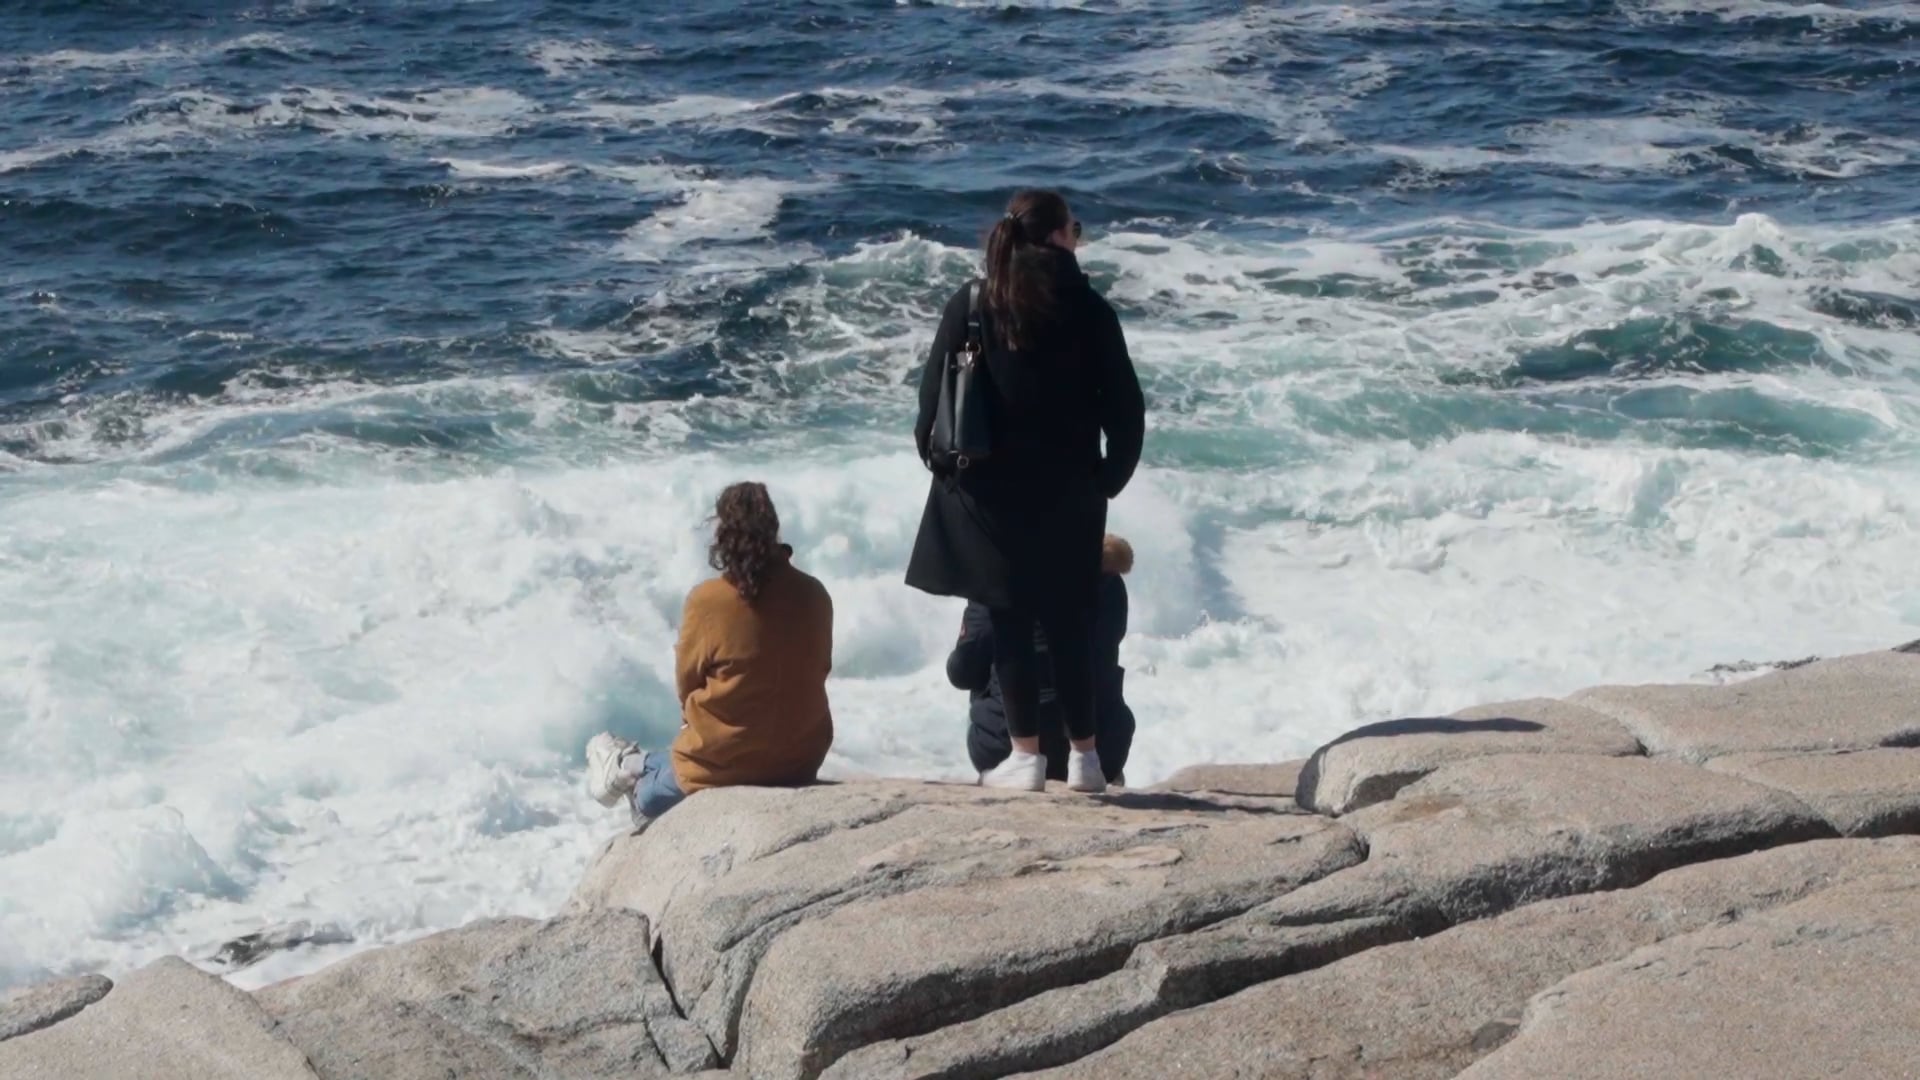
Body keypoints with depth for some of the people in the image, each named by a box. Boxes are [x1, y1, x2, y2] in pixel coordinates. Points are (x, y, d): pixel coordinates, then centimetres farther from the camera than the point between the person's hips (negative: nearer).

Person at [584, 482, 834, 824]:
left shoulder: (708, 601, -17)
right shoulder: (814, 596, -7)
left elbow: (687, 679, -3)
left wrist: (694, 717, 19)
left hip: (724, 761, -5)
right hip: (801, 758, 5)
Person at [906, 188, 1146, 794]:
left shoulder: (970, 307, -5)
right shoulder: (1089, 311, -6)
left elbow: (932, 399, -4)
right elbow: (1126, 408, -4)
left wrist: (942, 463, 11)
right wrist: (1108, 477, 9)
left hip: (988, 493, 0)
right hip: (1069, 497, 0)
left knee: (1008, 624, 6)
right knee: (1070, 622, 11)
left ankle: (1025, 756, 6)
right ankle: (1083, 757, 14)